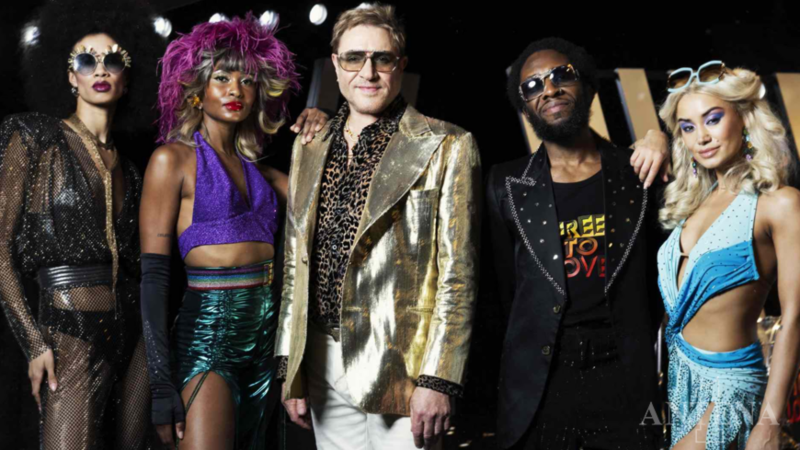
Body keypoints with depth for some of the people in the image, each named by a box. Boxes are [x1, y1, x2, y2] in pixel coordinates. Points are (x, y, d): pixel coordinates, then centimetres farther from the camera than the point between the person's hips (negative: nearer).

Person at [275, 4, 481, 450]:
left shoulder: (447, 147, -4)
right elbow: (296, 266, 14)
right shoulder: (308, 150, 12)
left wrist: (438, 379, -13)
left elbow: (457, 274, -8)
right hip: (322, 363, 5)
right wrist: (291, 368, 11)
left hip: (398, 367, -4)